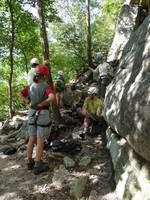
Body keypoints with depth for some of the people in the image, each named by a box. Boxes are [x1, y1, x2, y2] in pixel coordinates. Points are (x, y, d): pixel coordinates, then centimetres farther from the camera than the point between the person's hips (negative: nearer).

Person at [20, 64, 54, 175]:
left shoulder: (31, 86, 2)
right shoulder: (46, 87, -17)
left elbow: (21, 94, 16)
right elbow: (52, 97, -33)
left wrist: (29, 103, 9)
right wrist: (41, 104, -18)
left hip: (32, 113, 6)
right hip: (43, 115, -6)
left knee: (32, 139, 16)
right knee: (40, 141, 3)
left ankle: (30, 162, 27)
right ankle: (38, 166, 12)